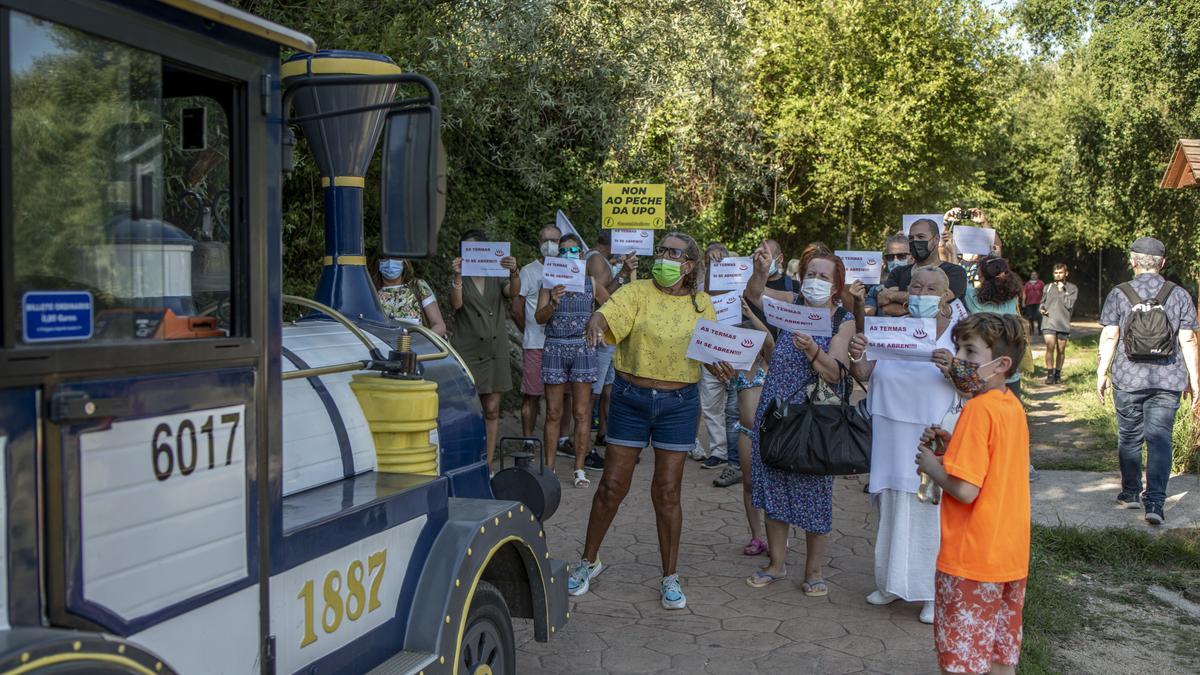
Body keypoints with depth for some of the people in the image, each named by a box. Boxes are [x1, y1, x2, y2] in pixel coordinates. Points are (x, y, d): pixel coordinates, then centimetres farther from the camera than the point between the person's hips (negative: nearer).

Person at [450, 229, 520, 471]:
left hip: (495, 351, 3)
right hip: (467, 352, -3)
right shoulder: (459, 279, 5)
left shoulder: (497, 277, 10)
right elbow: (456, 304, -13)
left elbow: (513, 292, -10)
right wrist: (458, 276, -29)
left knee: (492, 410, 4)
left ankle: (487, 466, 10)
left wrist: (514, 273, -31)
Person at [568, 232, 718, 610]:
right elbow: (606, 313, -21)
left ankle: (670, 577, 20)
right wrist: (595, 324, -44)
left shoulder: (701, 305, 4)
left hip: (679, 402, 1)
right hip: (631, 398, -1)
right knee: (612, 485, 5)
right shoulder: (638, 292, -4)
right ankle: (589, 561, 26)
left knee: (667, 491, 6)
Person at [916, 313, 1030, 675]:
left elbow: (965, 489, -25)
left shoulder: (979, 409, -21)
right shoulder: (1013, 406, 6)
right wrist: (954, 445, 5)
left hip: (971, 560, -9)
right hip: (1011, 556, 9)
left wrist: (931, 464, -9)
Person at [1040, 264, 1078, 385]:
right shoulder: (1048, 287, 13)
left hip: (1063, 324, 0)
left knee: (1061, 350, 8)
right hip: (1049, 323, 0)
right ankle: (1050, 375, -10)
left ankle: (1058, 374, 21)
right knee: (1050, 347, -14)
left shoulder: (1072, 288, 5)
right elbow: (1042, 303, 20)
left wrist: (1062, 291, -9)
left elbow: (1070, 305, -6)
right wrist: (1041, 310, -2)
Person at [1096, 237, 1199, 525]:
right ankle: (1155, 501, -8)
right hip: (1168, 380, 1)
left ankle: (1131, 492, 25)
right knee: (1160, 438, 1)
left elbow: (1109, 336, -4)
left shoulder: (1119, 294, -3)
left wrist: (1102, 372, 3)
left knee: (1130, 436, 13)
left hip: (1129, 379, -1)